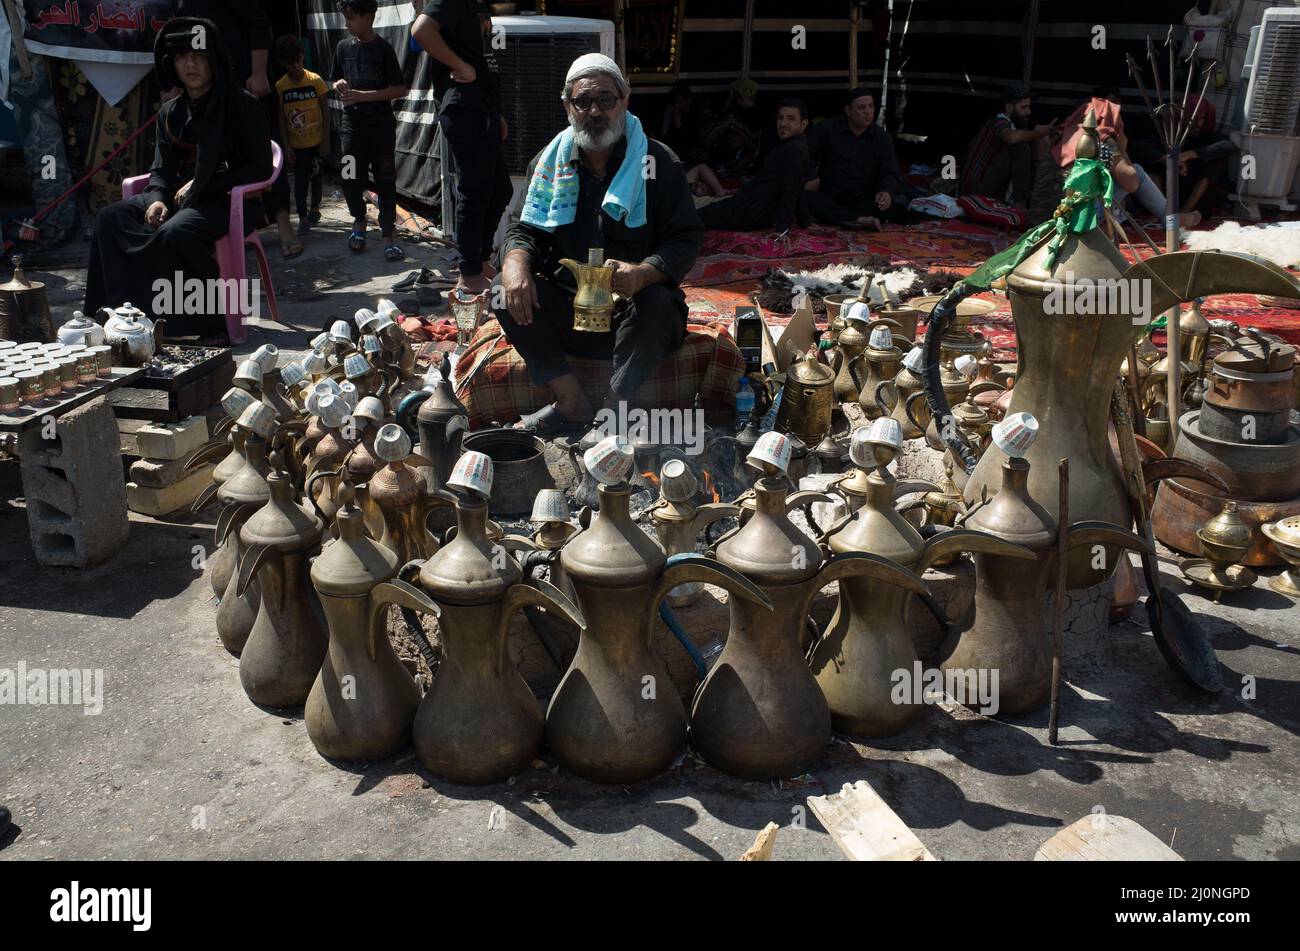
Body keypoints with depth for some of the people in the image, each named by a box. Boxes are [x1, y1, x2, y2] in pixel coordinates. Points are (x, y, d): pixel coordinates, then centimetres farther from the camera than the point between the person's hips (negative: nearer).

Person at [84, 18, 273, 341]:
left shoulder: (242, 105, -3)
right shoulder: (171, 112, 15)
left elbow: (261, 168, -8)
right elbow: (161, 169, 16)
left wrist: (200, 186, -13)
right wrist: (157, 199, -8)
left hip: (227, 202, -7)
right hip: (180, 198, 7)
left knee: (174, 233, -35)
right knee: (110, 218, -13)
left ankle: (205, 323, -22)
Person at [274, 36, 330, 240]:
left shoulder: (315, 81, -8)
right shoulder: (280, 87, -6)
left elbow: (325, 111, -3)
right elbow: (281, 118, -2)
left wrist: (326, 140, -5)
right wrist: (286, 146, -5)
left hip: (316, 141, 0)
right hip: (297, 144, 0)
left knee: (315, 176, 14)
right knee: (300, 179, 0)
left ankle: (314, 208, 33)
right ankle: (303, 217, 5)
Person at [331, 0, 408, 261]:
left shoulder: (383, 48, -7)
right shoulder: (344, 46, 7)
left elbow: (400, 89, -10)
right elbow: (335, 80, 19)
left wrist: (363, 95, -16)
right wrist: (339, 85, -6)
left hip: (381, 124, -4)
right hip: (352, 123, 4)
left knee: (385, 181, -2)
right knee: (350, 179, 1)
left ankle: (388, 237, 3)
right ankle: (359, 220, 27)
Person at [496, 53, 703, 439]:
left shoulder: (659, 162, -3)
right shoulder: (550, 162, 8)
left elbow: (686, 239, -9)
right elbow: (526, 230, 8)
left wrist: (643, 273, -31)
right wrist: (515, 263, -19)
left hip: (634, 311, -3)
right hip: (569, 309, 3)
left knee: (656, 304, -35)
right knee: (508, 296, -21)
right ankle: (571, 403, -14)